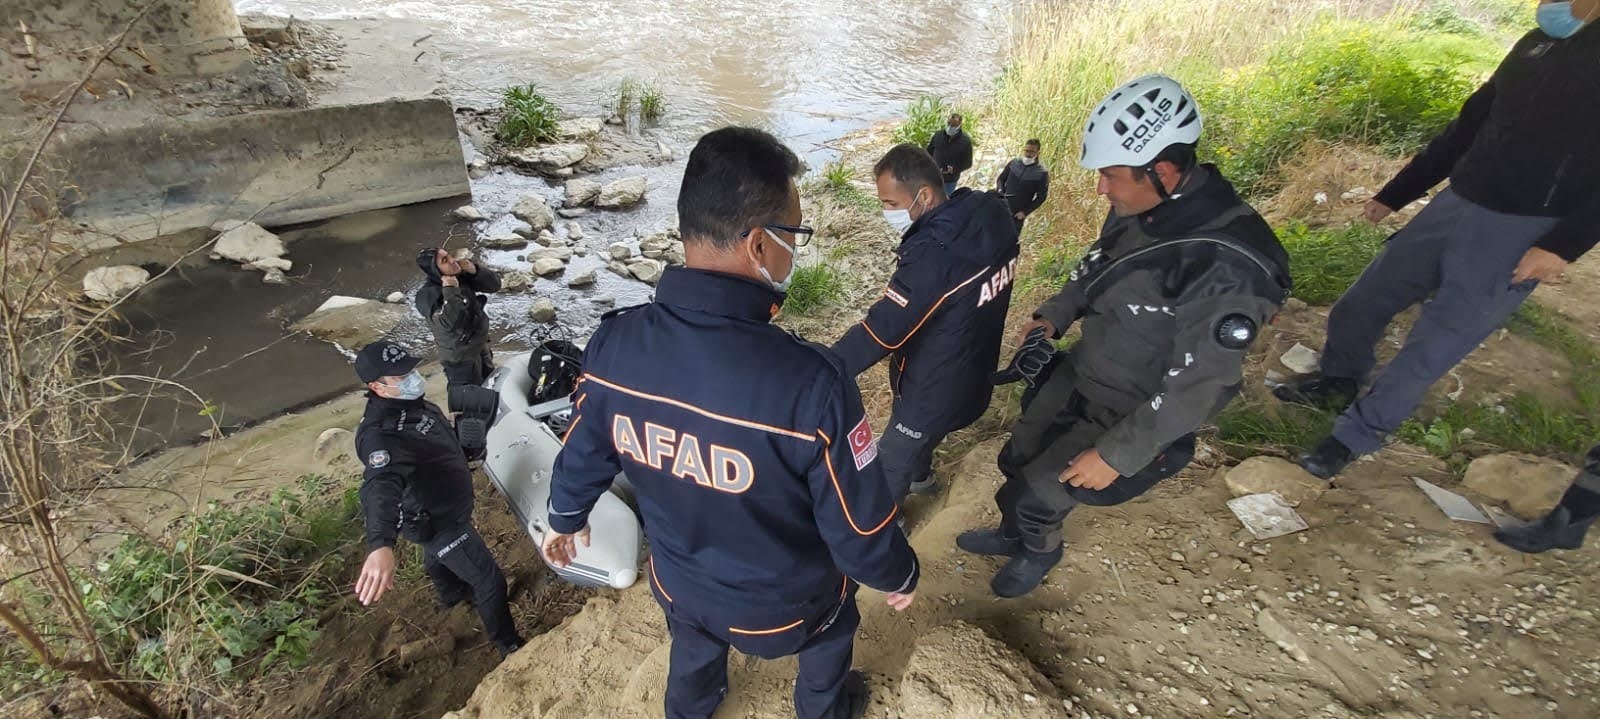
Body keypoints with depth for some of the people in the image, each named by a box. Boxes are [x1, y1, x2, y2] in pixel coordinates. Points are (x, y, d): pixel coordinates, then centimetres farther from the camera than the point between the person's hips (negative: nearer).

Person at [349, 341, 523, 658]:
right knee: (490, 581, 1)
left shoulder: (412, 402, -8)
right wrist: (380, 546, -71)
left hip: (439, 509, 9)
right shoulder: (380, 434, -37)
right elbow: (381, 486, -55)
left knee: (439, 558, 36)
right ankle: (507, 645, 21)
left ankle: (452, 594, 65)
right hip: (438, 522, -9)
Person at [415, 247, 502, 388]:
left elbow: (494, 285, -6)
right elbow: (450, 322, -41)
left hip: (480, 346, 7)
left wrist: (475, 271, -21)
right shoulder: (429, 295, -27)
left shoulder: (461, 276, -8)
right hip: (460, 357, -7)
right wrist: (450, 291, -38)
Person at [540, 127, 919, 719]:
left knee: (693, 654, 36)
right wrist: (899, 576, -2)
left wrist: (566, 520, 17)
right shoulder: (810, 383, -39)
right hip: (783, 604, -3)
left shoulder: (613, 345, -23)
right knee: (828, 633, 33)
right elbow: (859, 526, -25)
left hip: (678, 582, 4)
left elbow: (582, 457, -5)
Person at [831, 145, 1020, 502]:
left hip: (936, 389, -8)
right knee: (922, 434, 35)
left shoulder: (933, 254, -36)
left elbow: (880, 333, -34)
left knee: (890, 462, 15)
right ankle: (920, 474, 62)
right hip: (972, 374, 9)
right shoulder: (991, 217, -9)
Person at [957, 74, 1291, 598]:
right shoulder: (1140, 209, -9)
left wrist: (1117, 455, -22)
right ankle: (1012, 535, 48)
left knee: (1034, 497, 0)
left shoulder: (1227, 268, -33)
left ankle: (1039, 550, 35)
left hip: (1127, 416, -7)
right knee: (1015, 462, 18)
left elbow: (1196, 388, -28)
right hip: (1078, 375, 7)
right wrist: (1055, 315, -2)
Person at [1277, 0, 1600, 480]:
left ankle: (1356, 436, 12)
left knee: (1431, 348, -3)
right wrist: (1394, 194, 19)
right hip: (1456, 205, 7)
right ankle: (1336, 383, 36)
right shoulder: (1539, 43, 10)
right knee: (1361, 303, 12)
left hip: (1525, 234, -7)